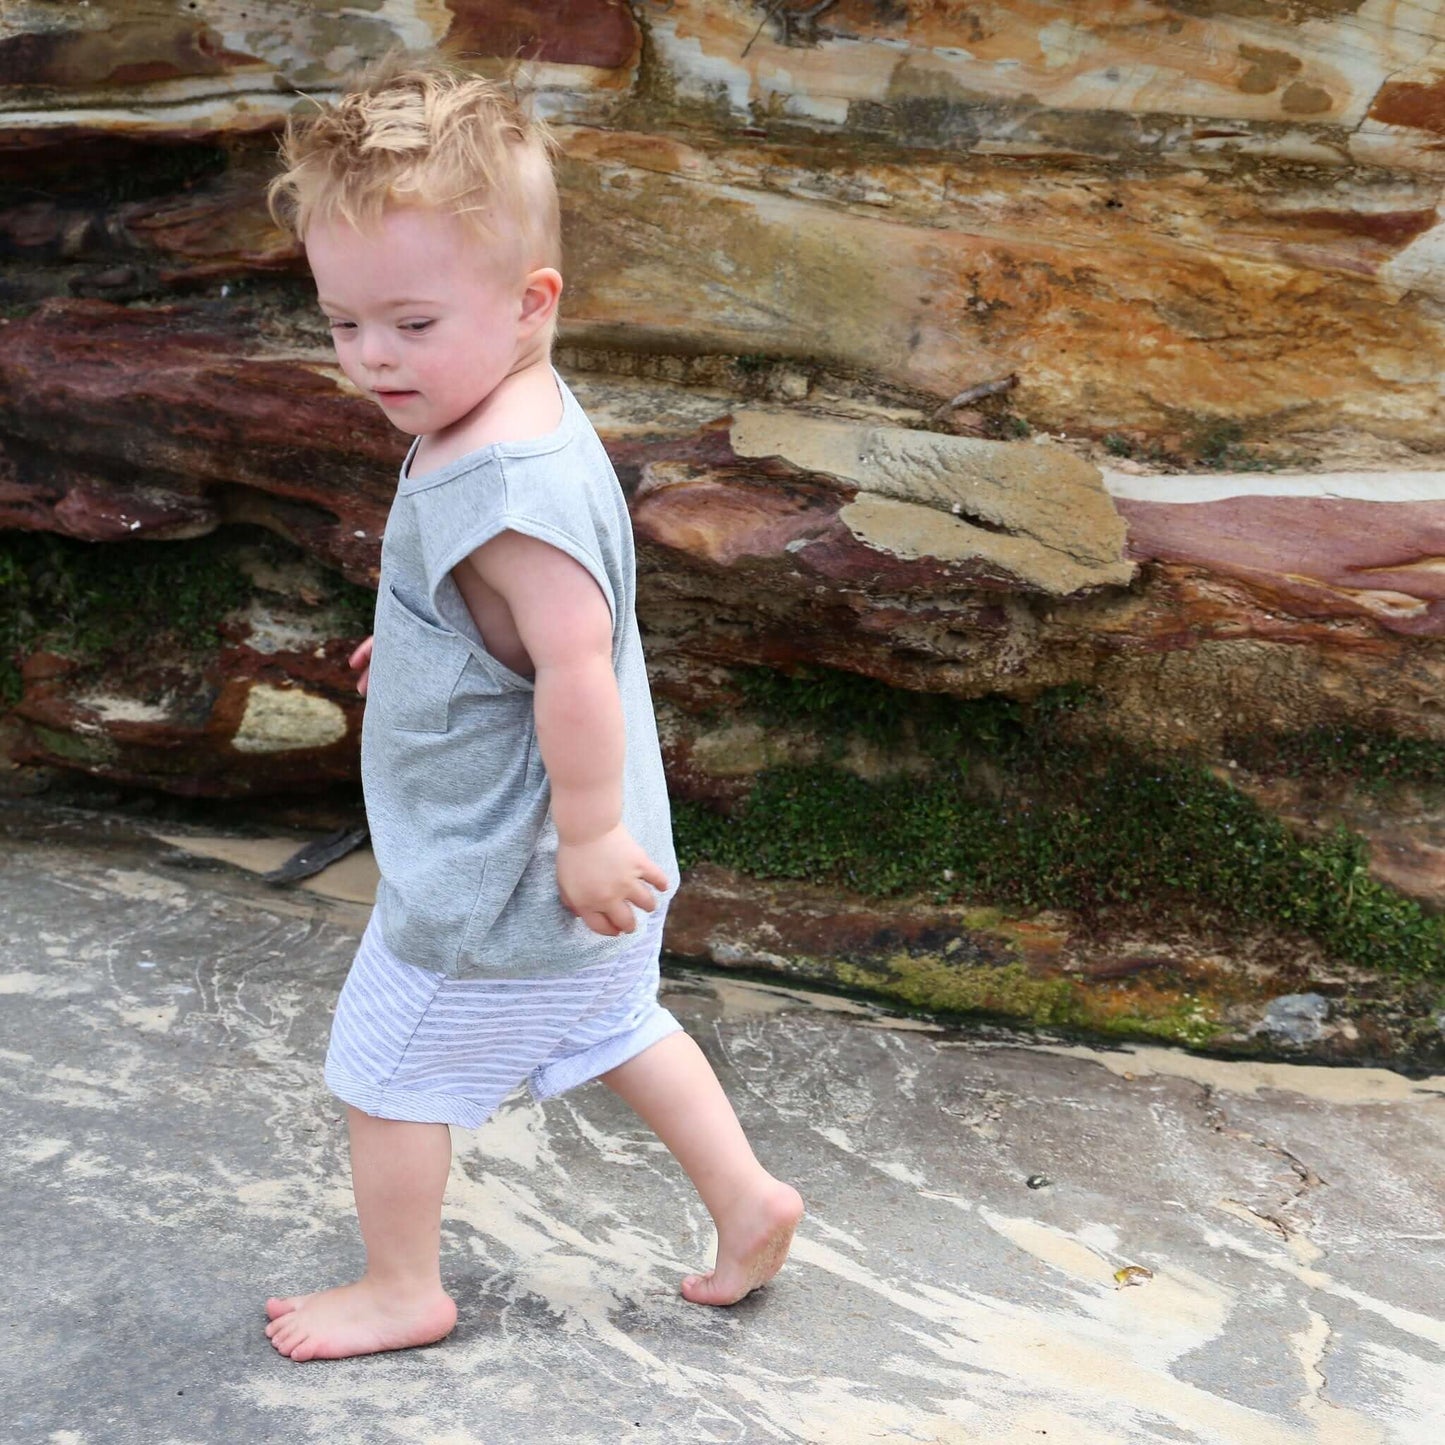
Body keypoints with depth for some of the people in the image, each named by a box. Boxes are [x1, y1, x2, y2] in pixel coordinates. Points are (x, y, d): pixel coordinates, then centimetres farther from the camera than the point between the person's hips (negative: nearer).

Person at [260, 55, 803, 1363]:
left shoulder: (507, 490, -34)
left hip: (489, 868, -10)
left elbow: (577, 667, -34)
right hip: (501, 845, 10)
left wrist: (587, 835, -25)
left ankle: (403, 1290, 32)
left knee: (387, 1070, 11)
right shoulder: (522, 416, -2)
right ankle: (749, 1200, 38)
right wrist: (414, 643, 24)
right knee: (614, 1022, 27)